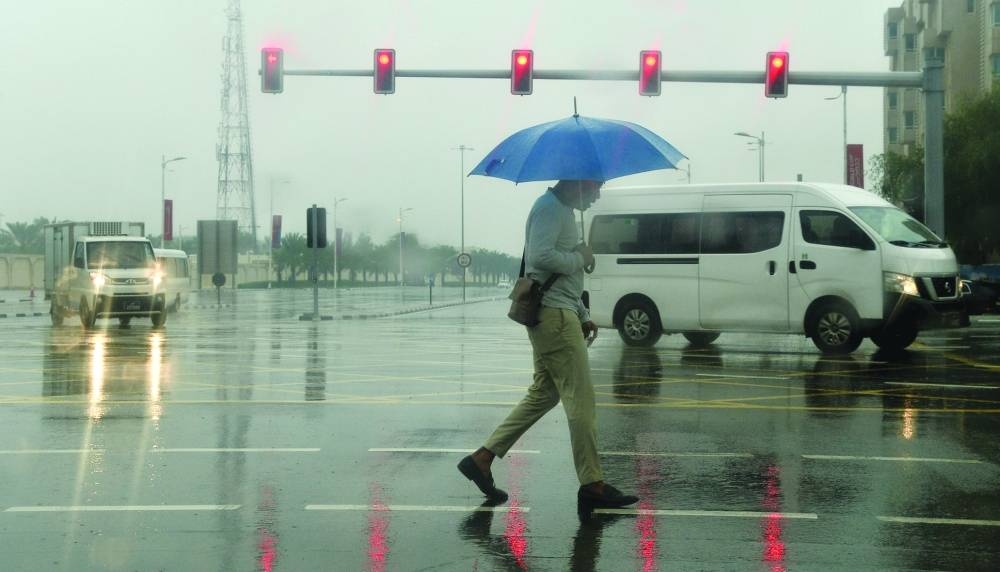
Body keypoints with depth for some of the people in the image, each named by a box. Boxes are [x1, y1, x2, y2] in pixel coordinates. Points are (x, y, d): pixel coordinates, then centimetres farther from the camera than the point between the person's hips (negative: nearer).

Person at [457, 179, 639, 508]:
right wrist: (580, 258, -11)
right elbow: (540, 256, -26)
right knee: (580, 399, -7)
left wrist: (583, 316, 19)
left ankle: (482, 458, 13)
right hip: (554, 314, -11)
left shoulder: (563, 210, 22)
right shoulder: (550, 207, -10)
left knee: (543, 393, 13)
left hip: (558, 314, 11)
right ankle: (591, 484, -2)